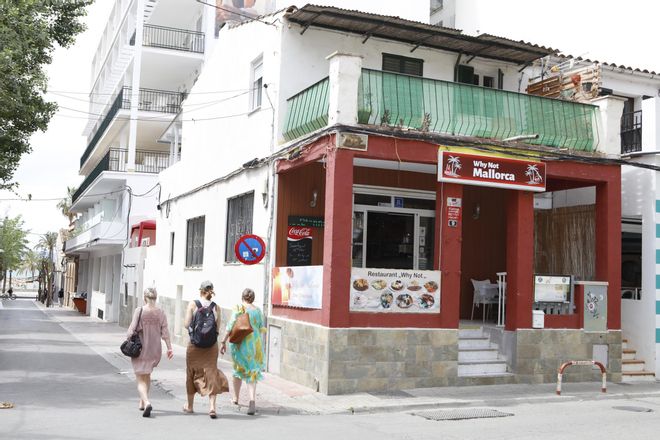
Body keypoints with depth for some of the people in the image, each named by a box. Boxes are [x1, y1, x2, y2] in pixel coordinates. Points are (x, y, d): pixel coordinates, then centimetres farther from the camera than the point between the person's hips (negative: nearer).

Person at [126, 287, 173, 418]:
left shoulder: (139, 311, -10)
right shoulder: (161, 313, -1)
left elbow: (132, 329, -11)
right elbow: (165, 332, -1)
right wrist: (169, 348, 4)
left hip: (140, 348, -4)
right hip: (155, 349, 4)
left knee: (141, 379, 2)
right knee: (147, 375, 25)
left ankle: (146, 402, -20)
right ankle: (142, 402, 34)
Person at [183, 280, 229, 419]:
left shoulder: (193, 304, -6)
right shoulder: (216, 307, -1)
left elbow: (186, 324, -9)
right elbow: (218, 328, 0)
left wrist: (195, 325, 11)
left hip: (195, 344, 0)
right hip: (212, 345, 1)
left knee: (192, 373, 15)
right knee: (211, 373, 4)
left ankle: (189, 406, 28)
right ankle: (212, 406, -9)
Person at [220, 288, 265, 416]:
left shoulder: (239, 309, -7)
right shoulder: (258, 311, 2)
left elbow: (230, 326, -13)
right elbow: (262, 329, 7)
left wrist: (223, 342, -9)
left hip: (241, 343, -1)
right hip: (255, 344, 2)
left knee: (239, 369, 18)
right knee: (252, 372, 3)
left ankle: (235, 398, 34)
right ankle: (252, 400, -15)